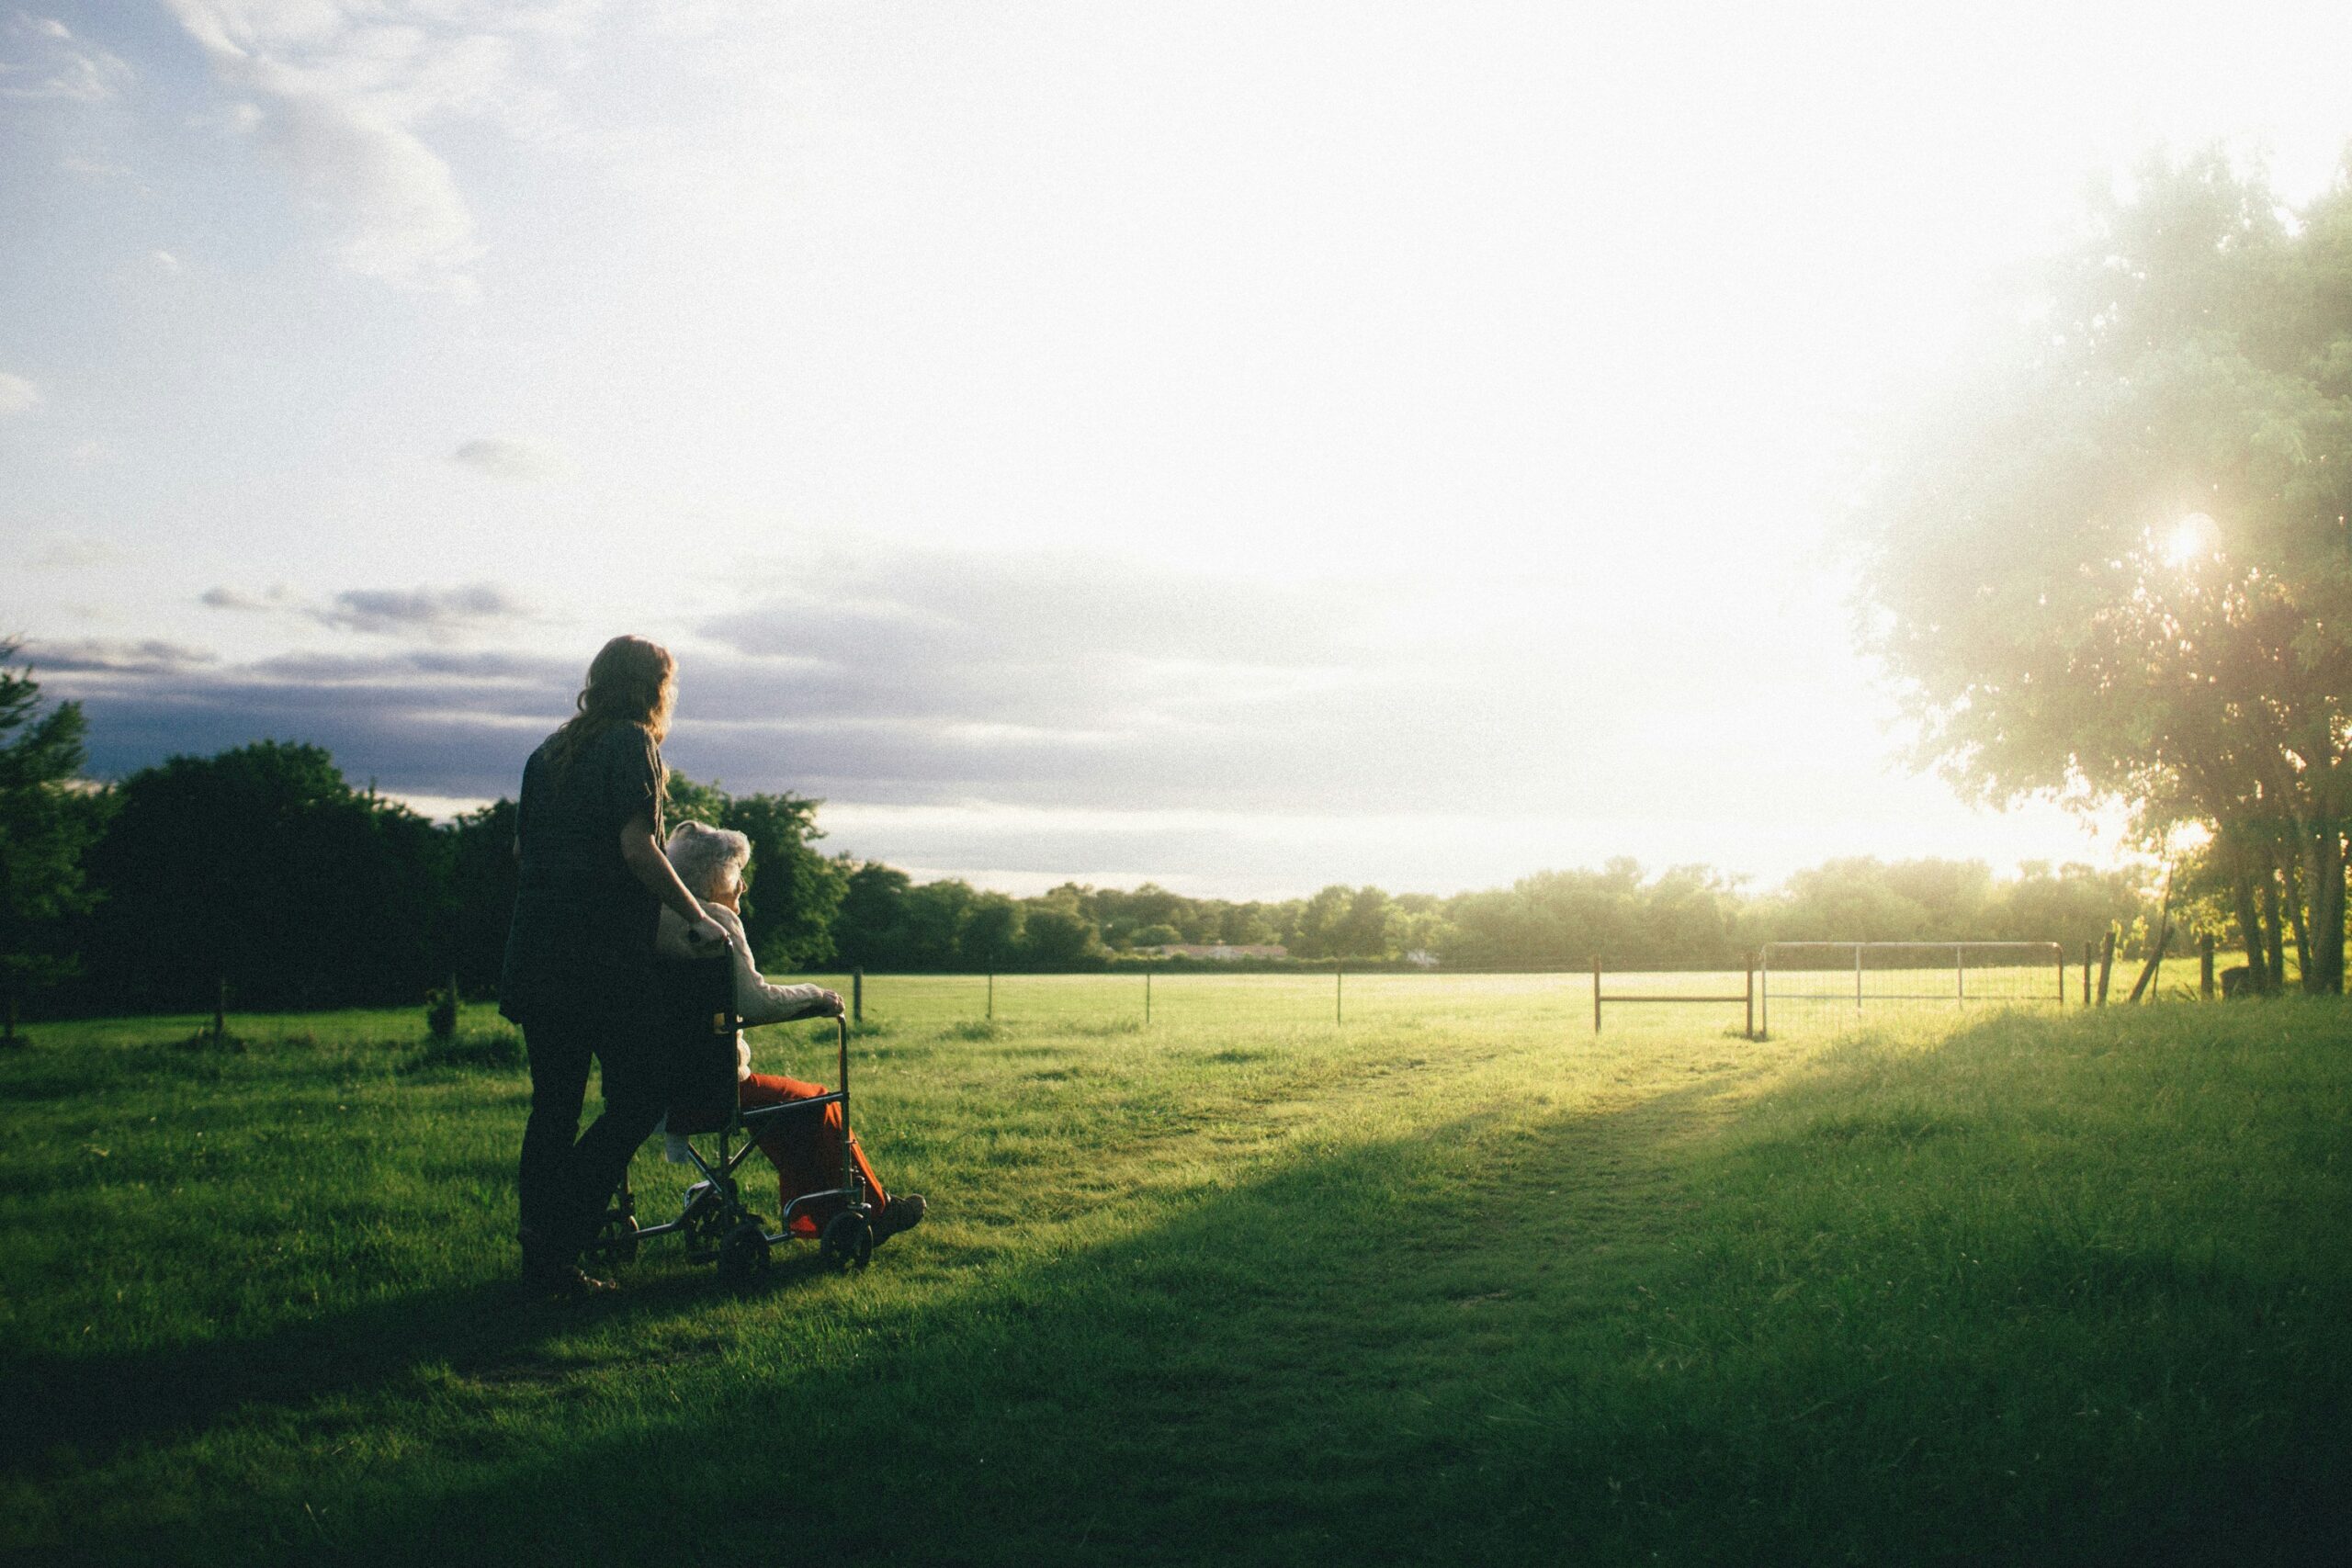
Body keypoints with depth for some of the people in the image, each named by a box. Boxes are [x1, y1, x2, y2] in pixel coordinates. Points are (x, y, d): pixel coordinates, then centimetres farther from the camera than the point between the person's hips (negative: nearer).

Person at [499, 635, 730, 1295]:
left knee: (554, 1103, 12)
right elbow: (637, 847, -15)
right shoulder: (632, 743, -5)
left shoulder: (549, 751, 17)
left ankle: (541, 1257, 15)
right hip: (604, 955, -8)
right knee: (640, 1094, -1)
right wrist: (696, 917, -8)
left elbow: (520, 849, 21)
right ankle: (555, 1234, -8)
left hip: (536, 948, 8)